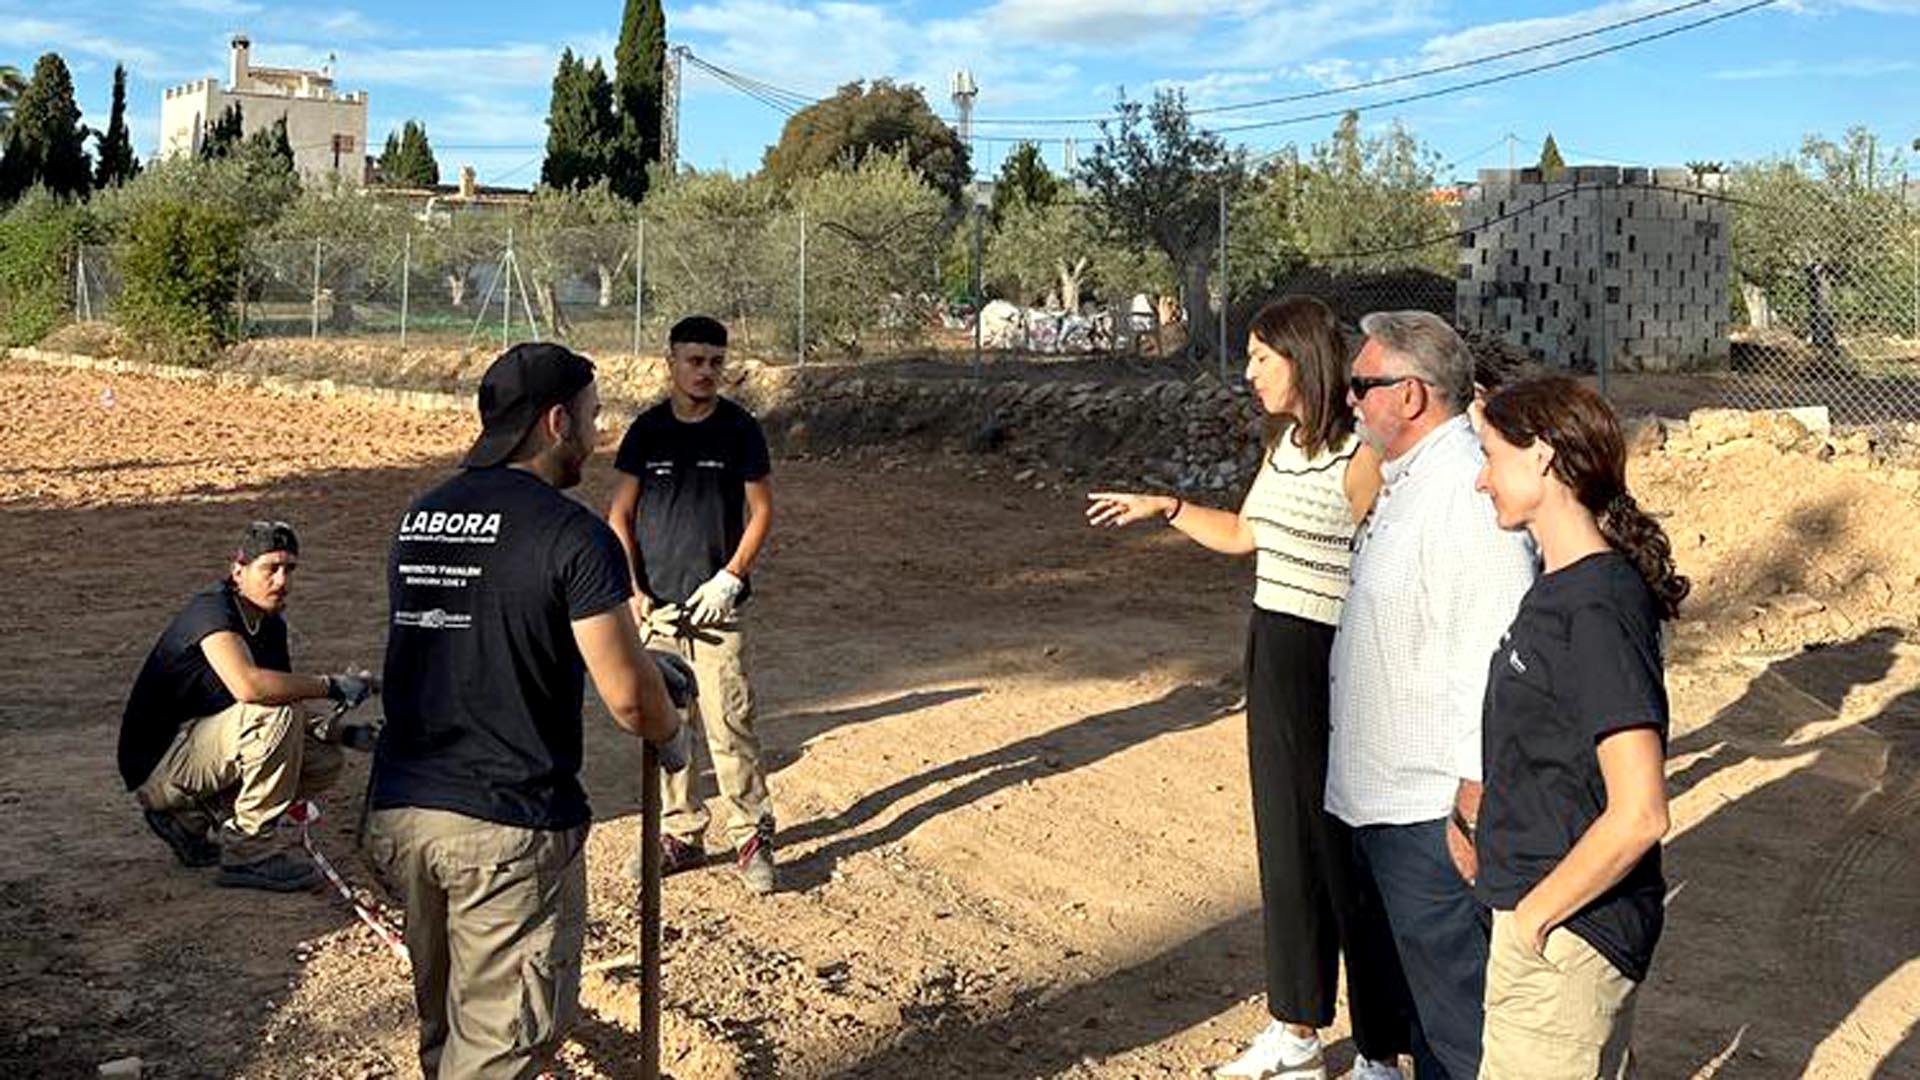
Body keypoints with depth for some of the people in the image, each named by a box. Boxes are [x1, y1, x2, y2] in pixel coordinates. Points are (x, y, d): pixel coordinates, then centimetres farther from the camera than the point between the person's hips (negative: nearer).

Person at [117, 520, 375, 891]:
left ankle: (189, 814, 8)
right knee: (275, 714, -28)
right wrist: (330, 686, -28)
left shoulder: (271, 624, 7)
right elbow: (247, 685, -38)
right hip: (155, 767, -9)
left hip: (196, 755, 9)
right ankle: (251, 850, -15)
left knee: (326, 760, -1)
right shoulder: (212, 610, -20)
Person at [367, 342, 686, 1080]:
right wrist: (669, 729, 9)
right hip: (508, 825, -7)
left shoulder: (416, 520, 9)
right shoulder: (572, 535, -13)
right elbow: (627, 696, -15)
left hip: (399, 809, 7)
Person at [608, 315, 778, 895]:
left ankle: (752, 836, 6)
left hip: (717, 607, -3)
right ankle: (681, 833, 20)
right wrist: (631, 587, -2)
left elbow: (761, 510, 1)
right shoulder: (647, 430, 5)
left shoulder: (739, 429, 0)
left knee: (729, 723, -6)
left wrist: (730, 577, -10)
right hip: (656, 606, 3)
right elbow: (620, 515, 8)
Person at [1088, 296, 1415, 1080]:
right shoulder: (1283, 441, 9)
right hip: (1273, 652, 8)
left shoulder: (1360, 456, -17)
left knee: (1350, 853, 2)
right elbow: (1246, 534, 23)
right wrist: (1165, 507, 15)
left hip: (1335, 662, -8)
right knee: (1285, 841, 16)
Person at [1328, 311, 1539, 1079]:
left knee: (1458, 1015, 3)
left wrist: (1472, 815, -23)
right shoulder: (1402, 483, 11)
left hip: (1432, 815, -10)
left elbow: (1490, 670, -25)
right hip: (1379, 801, 10)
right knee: (1421, 989, 23)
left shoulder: (1469, 498, -22)